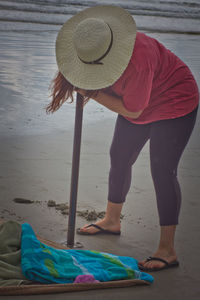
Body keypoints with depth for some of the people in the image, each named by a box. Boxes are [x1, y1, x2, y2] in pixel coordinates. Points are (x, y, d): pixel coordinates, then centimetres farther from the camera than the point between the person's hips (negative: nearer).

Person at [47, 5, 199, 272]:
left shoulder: (139, 58, -41)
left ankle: (168, 251, -13)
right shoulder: (90, 49, -16)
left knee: (162, 171, -15)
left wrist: (92, 93, -26)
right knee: (119, 158, 15)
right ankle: (112, 220, 37)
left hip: (175, 103, -8)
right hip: (137, 102, 8)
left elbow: (132, 111, -29)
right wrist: (84, 89, -15)